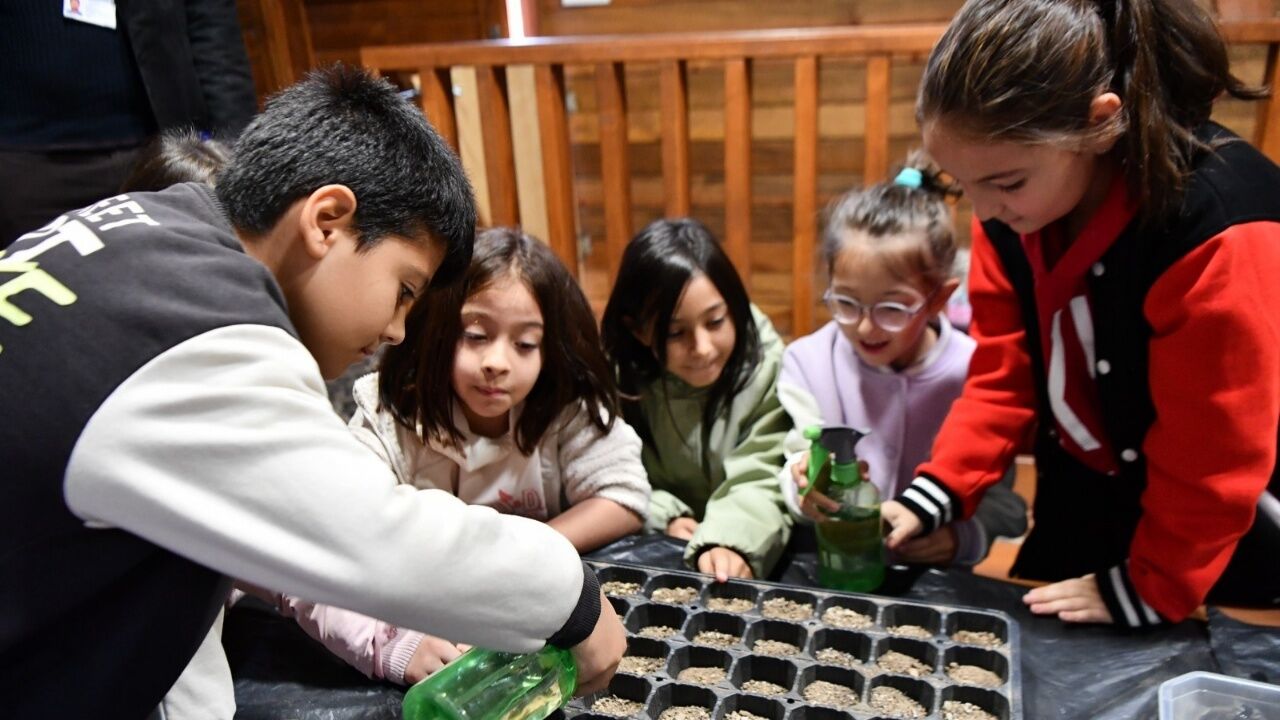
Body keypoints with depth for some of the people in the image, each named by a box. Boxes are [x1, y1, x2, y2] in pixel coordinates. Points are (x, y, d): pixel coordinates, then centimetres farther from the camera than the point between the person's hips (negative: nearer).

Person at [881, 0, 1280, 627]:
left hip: (1214, 539, -5)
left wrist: (1146, 590, -11)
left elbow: (1212, 458, -22)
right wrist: (933, 496, -15)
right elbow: (1005, 372, -6)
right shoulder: (1013, 206, -15)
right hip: (1080, 506, 6)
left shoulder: (1218, 233, -33)